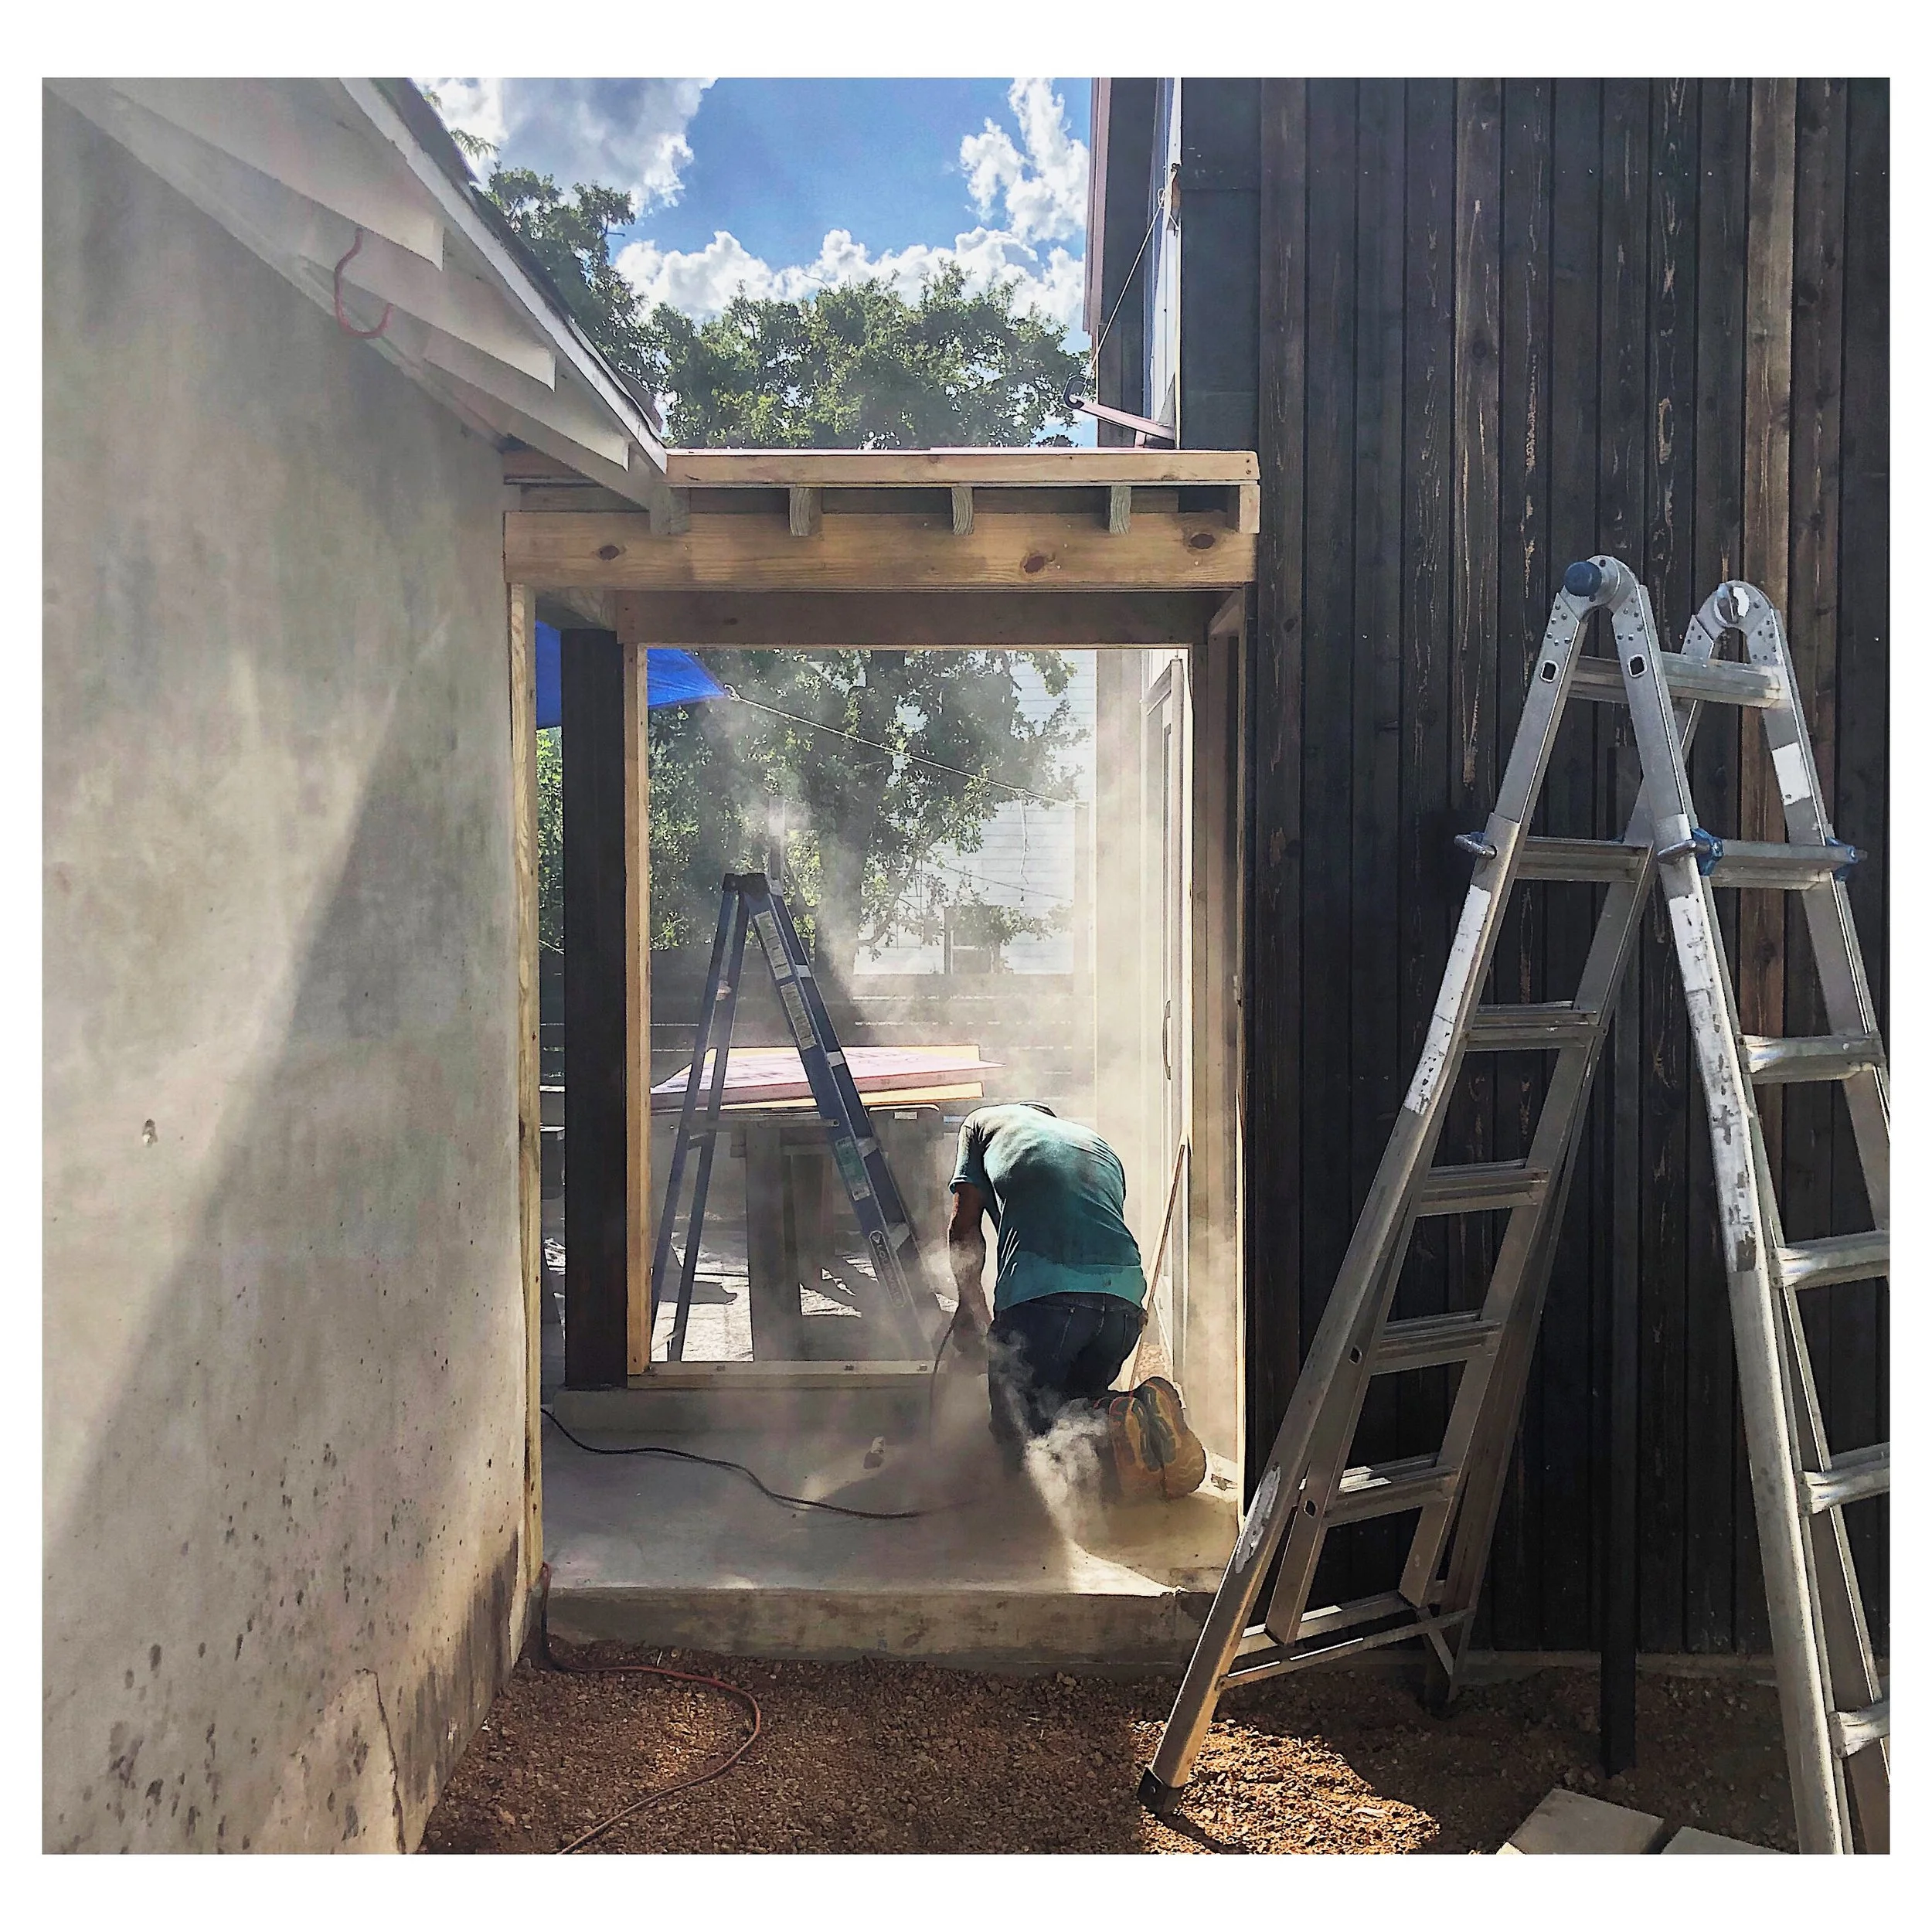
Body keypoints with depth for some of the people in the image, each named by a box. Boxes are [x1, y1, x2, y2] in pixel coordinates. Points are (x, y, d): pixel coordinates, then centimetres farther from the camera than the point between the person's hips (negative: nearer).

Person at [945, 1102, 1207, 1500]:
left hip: (1042, 1292, -5)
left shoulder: (983, 1122, 25)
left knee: (1019, 1438, 9)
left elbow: (963, 1230, 20)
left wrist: (971, 1303, 35)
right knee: (1079, 1401, 25)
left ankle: (1109, 1427, -20)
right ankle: (1147, 1414, -6)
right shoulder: (1099, 1143, 35)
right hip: (1125, 1294, 5)